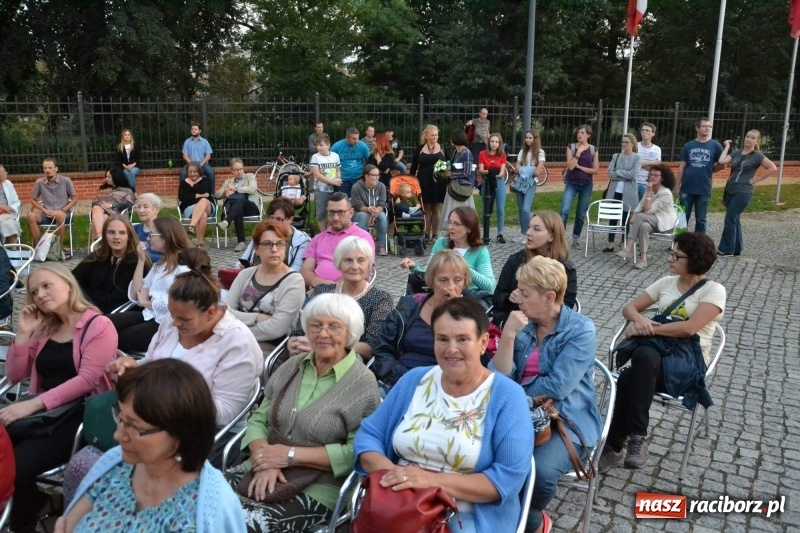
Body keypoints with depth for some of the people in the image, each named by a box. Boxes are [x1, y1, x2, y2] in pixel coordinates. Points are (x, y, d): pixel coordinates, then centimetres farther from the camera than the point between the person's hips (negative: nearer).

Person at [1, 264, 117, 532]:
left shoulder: (98, 326, -5)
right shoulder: (43, 328, 19)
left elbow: (87, 379, -15)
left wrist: (33, 404, -22)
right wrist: (23, 334, 6)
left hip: (79, 414, -6)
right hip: (42, 411, 6)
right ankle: (40, 504, 2)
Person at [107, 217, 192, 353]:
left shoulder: (184, 267, -11)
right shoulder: (160, 263, 17)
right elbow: (135, 296, 11)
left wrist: (145, 302, -2)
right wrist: (141, 260, 7)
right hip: (149, 316, 8)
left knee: (122, 339, -15)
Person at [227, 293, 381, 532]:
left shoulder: (363, 383, -7)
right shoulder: (291, 367, 10)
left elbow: (358, 452, -13)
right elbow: (258, 420, 8)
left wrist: (291, 455, -15)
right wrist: (266, 459, -12)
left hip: (317, 489, -5)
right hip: (267, 473, 5)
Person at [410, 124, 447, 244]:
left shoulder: (442, 148, 6)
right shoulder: (419, 149, 6)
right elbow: (413, 167, 7)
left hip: (438, 182, 0)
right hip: (424, 182, 0)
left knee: (436, 209, 5)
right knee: (426, 209, 4)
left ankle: (435, 235, 12)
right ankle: (427, 234, 10)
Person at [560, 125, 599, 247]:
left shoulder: (593, 150, 2)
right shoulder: (571, 147, -1)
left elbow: (596, 170, -2)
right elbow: (570, 166, -12)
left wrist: (580, 167, -10)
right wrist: (578, 152, -16)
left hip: (586, 185, 1)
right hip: (571, 184, -1)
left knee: (581, 214, 7)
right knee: (564, 211, -16)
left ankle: (576, 237, 20)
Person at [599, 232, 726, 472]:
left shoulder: (714, 291, -3)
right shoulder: (666, 282, 14)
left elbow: (690, 328, -17)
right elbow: (629, 308, 13)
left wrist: (649, 329, -16)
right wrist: (640, 320, -10)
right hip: (658, 351, 5)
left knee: (644, 355, -38)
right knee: (628, 377, -31)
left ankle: (637, 437, -31)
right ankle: (613, 447, -21)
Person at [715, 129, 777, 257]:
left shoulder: (757, 156, -5)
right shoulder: (736, 153, 9)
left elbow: (772, 168, -9)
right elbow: (721, 161, -5)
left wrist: (755, 180, -10)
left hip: (743, 193, -6)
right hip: (730, 191, 6)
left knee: (730, 219, -9)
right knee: (734, 219, 12)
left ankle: (726, 250, -2)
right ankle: (737, 248, 21)